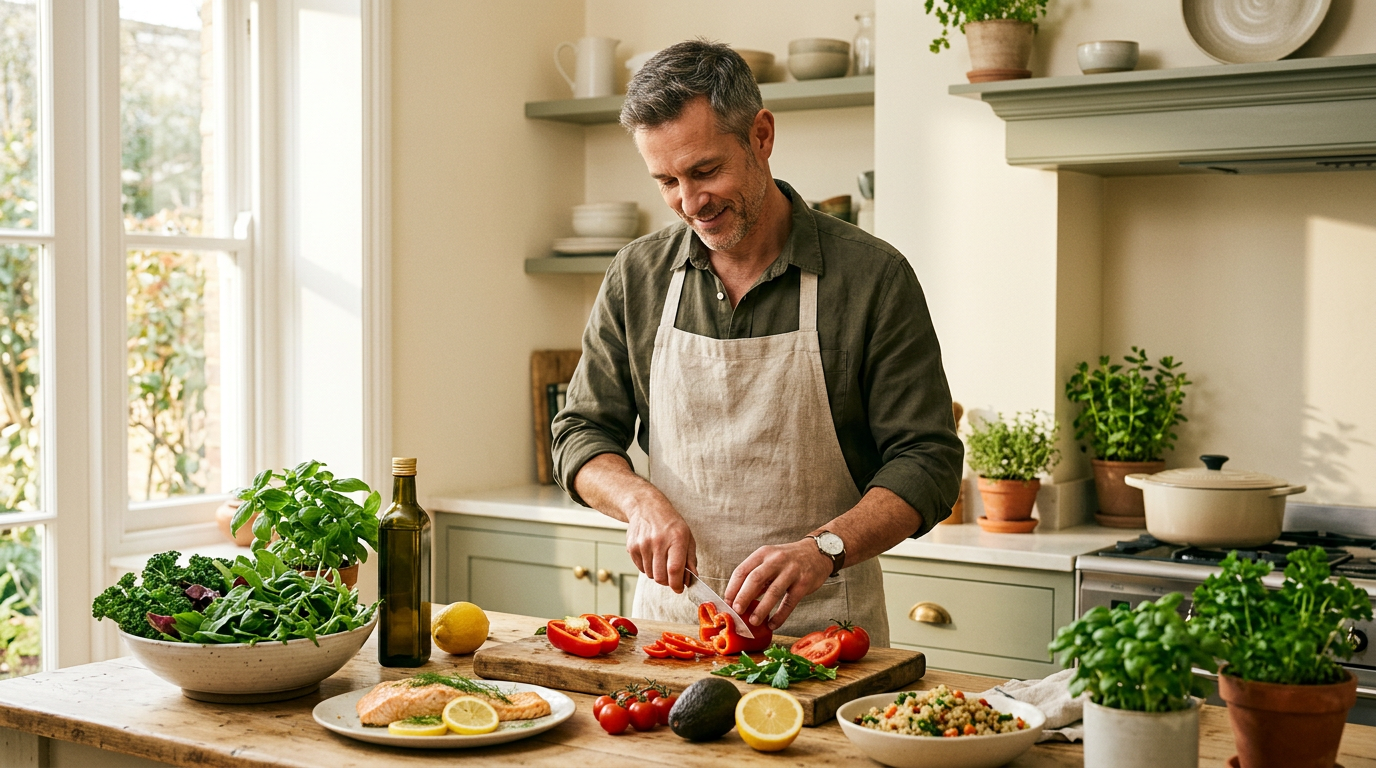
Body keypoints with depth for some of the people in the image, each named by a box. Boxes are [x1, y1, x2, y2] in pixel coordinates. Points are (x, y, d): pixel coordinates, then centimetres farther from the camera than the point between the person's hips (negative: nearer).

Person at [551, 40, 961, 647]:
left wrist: (823, 550, -22)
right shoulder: (636, 277, 6)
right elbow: (580, 434, 11)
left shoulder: (873, 277, -5)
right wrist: (641, 501, -10)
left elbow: (927, 461, -6)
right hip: (669, 611, 3)